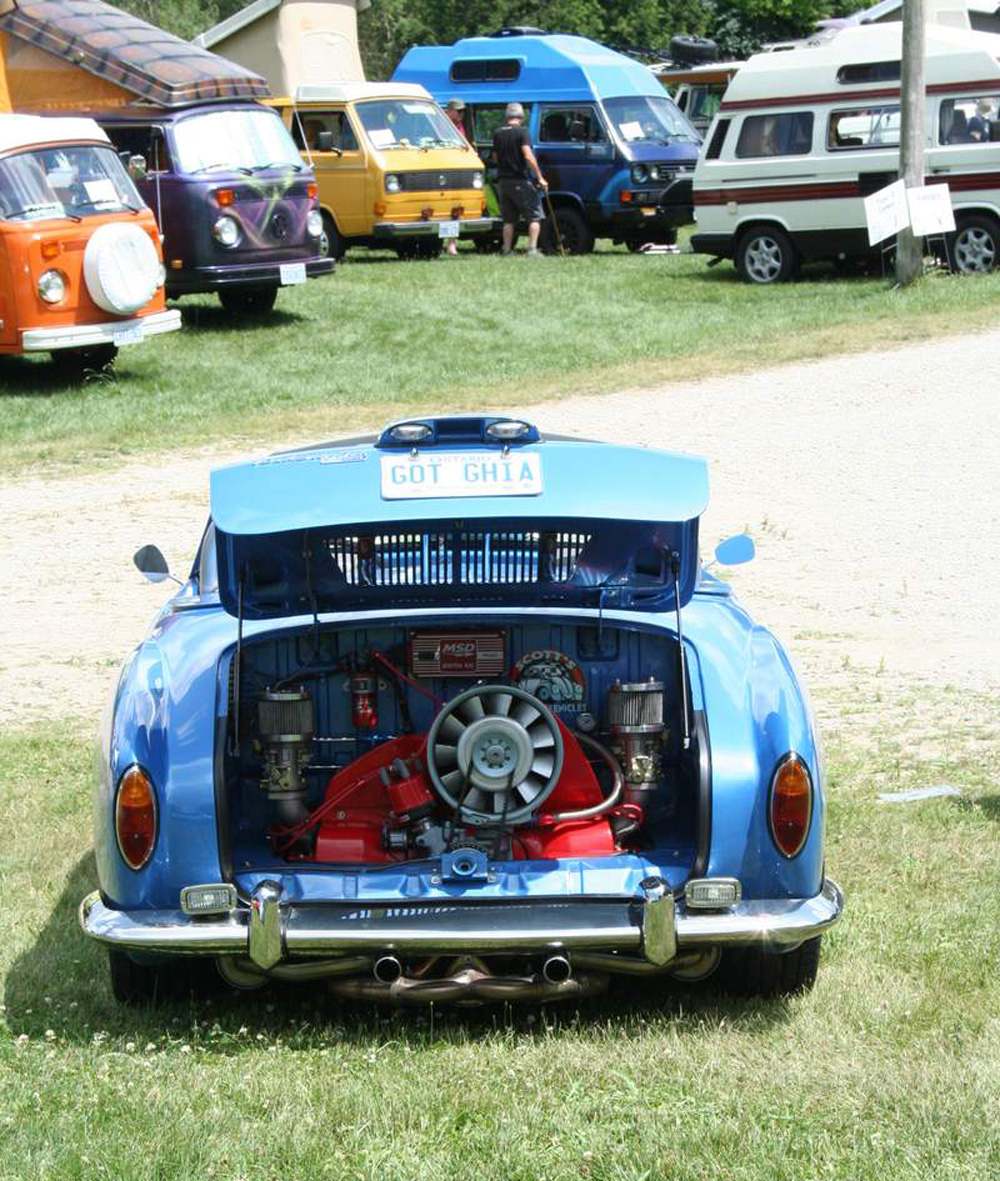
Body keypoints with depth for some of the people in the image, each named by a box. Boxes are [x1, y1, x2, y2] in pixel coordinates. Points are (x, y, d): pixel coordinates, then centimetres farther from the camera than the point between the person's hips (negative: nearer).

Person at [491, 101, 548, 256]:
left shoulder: (498, 133, 7)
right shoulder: (522, 132, -11)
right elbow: (528, 156, -20)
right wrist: (540, 178, -18)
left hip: (503, 180, 6)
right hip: (520, 180, -6)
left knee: (509, 220, 13)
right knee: (535, 216, 2)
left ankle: (507, 250, 10)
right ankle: (532, 248, -9)